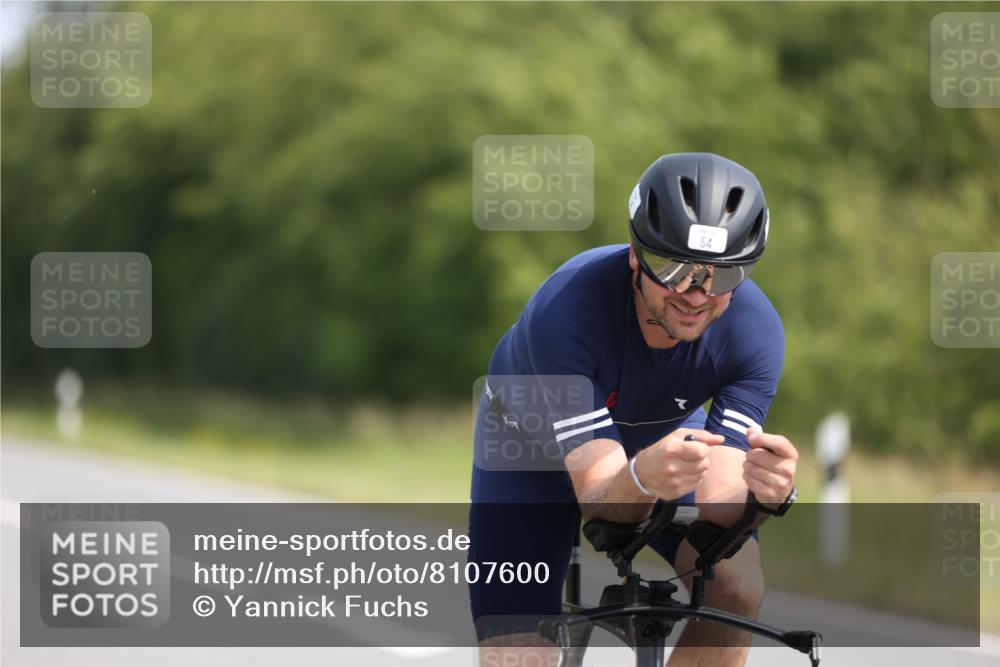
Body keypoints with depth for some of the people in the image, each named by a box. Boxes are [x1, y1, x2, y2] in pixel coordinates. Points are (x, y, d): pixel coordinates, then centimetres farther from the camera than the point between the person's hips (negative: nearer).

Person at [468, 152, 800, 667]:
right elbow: (599, 501, -41)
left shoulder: (755, 330, -30)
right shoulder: (567, 308, -39)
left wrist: (766, 492, -55)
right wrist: (643, 480, -63)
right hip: (532, 447, -2)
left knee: (737, 587, -26)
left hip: (659, 432, 2)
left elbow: (719, 506, -33)